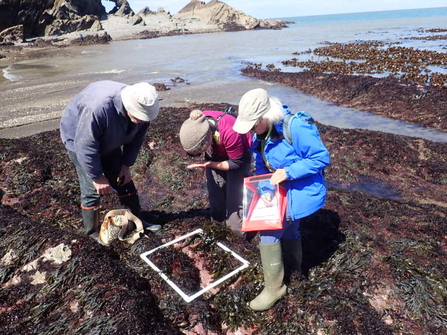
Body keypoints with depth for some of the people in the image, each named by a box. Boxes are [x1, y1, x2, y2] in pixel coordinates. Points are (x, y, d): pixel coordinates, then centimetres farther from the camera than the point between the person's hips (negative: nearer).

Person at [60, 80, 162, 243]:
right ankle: (93, 232, 13)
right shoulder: (97, 109, -44)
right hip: (80, 140, -6)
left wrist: (126, 165, -7)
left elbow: (136, 140, -7)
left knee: (124, 180, 7)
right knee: (93, 189, -8)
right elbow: (86, 147, -35)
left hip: (108, 143, 6)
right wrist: (97, 177, -26)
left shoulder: (141, 106, -23)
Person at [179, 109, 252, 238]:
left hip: (238, 156, -4)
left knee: (234, 198, -8)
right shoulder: (193, 127, -27)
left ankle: (239, 234, 9)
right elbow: (192, 148, -6)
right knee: (215, 196, 8)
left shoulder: (230, 133, -42)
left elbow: (236, 163, -27)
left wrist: (209, 164, -35)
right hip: (215, 155, 5)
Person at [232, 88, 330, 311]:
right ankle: (293, 266, 53)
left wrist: (288, 172, -30)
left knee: (269, 232, -9)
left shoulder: (296, 128, -30)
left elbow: (321, 158, -23)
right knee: (288, 229, 25)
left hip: (301, 191, -8)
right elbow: (261, 164, 2)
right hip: (281, 190, 8)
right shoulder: (260, 133, -7)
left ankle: (274, 287, 10)